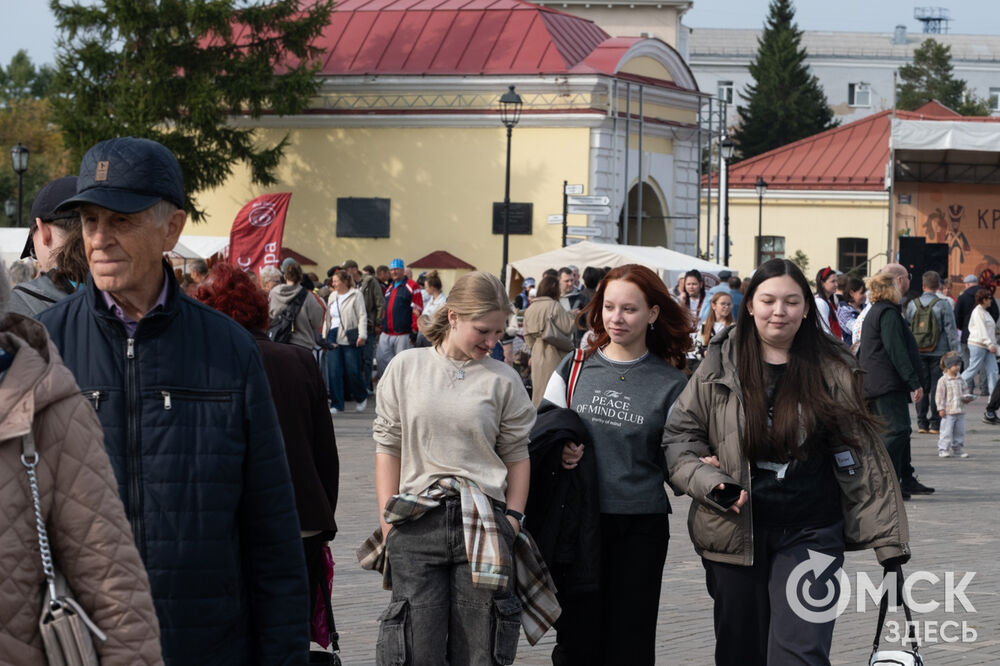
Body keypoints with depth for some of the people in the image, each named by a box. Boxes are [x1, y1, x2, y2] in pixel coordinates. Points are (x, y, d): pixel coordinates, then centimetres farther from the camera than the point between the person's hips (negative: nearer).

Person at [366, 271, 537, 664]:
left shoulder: (503, 380, 5)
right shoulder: (406, 367, 6)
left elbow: (517, 454, 9)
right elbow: (388, 446, 8)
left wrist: (513, 519, 0)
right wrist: (388, 519, 3)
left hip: (483, 525, 0)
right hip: (417, 524, 0)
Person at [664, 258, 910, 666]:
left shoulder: (832, 371, 0)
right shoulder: (721, 365, 2)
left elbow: (864, 456, 1)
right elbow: (679, 434, 5)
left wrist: (888, 540, -1)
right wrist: (709, 481, -14)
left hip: (809, 535, -2)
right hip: (736, 535, 2)